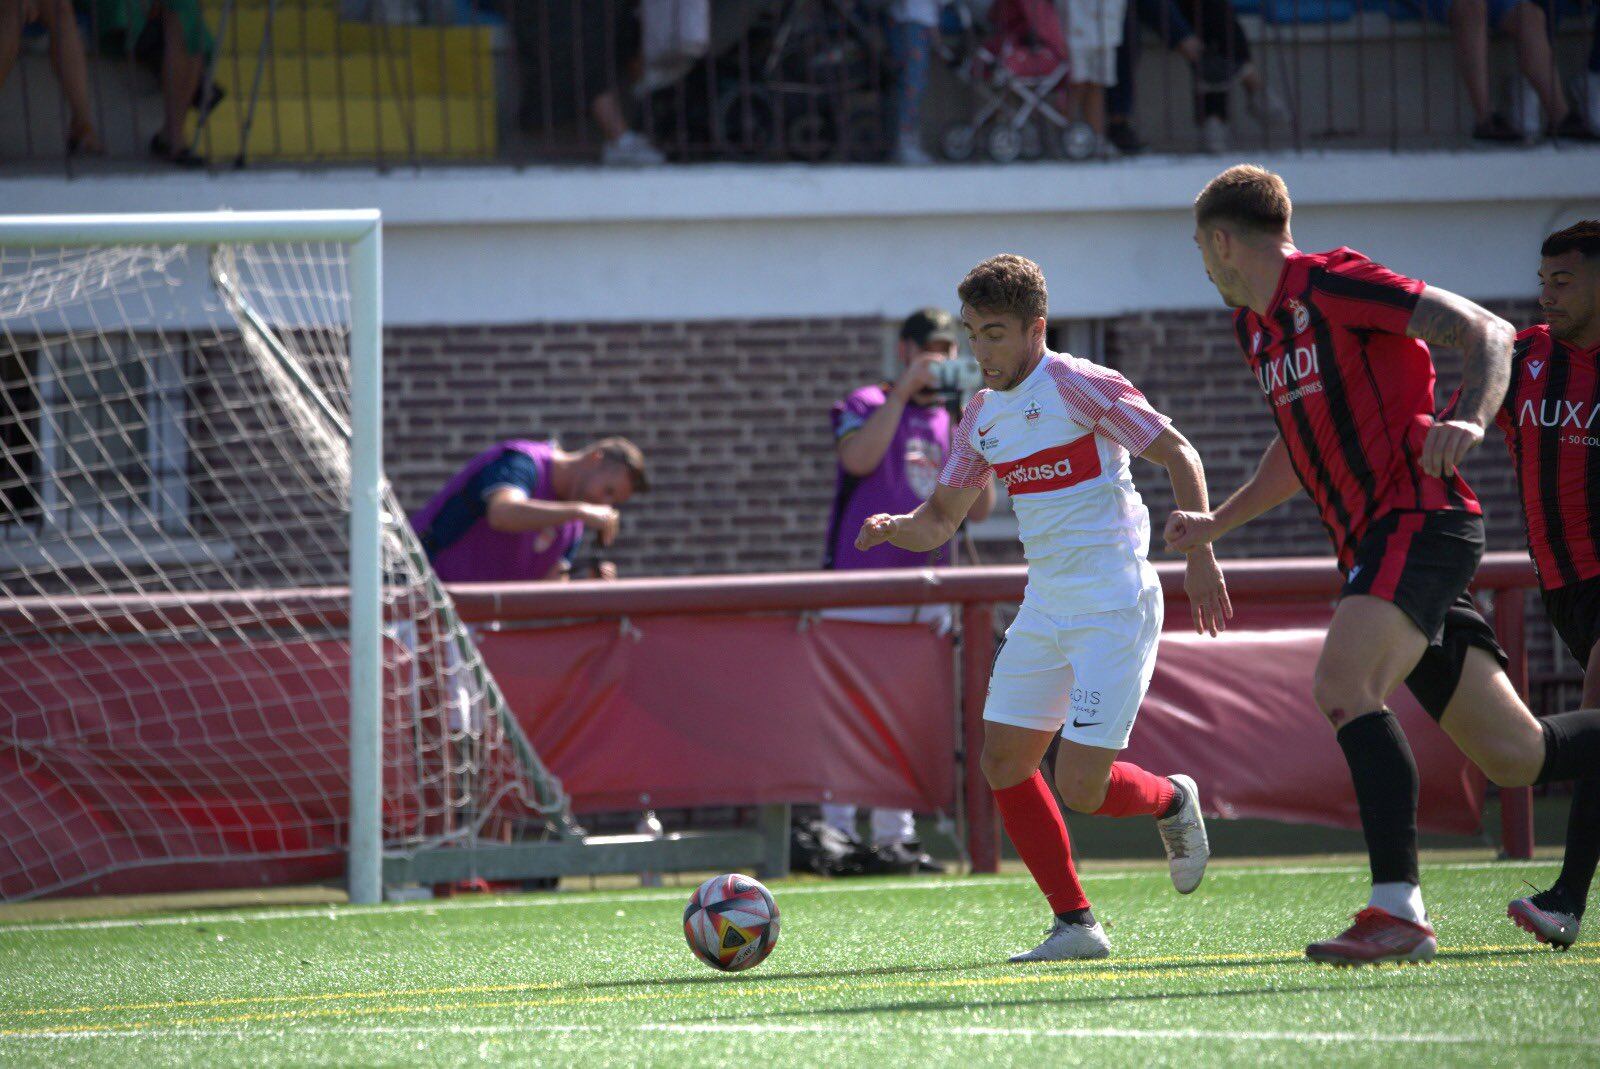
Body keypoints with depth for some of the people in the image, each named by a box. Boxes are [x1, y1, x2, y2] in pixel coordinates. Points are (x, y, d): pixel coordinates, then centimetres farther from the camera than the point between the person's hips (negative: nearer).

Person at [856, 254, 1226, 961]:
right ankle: (1075, 925, 11)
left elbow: (1178, 454, -11)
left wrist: (1199, 556, -17)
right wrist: (894, 528, -5)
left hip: (1113, 605, -8)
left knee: (1079, 787, -13)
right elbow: (941, 518, 17)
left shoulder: (1077, 386, -11)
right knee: (1004, 763, 2)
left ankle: (1171, 802, 21)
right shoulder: (982, 415, 12)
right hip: (1045, 606, 8)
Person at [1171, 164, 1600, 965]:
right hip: (1372, 544, 9)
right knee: (1517, 756, 3)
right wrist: (1215, 524, 34)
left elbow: (1487, 332, -13)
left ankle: (1398, 910, -33)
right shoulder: (1256, 327, 19)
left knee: (1343, 686, -28)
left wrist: (1468, 421, -29)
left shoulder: (1331, 284, -8)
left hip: (1420, 520, -9)